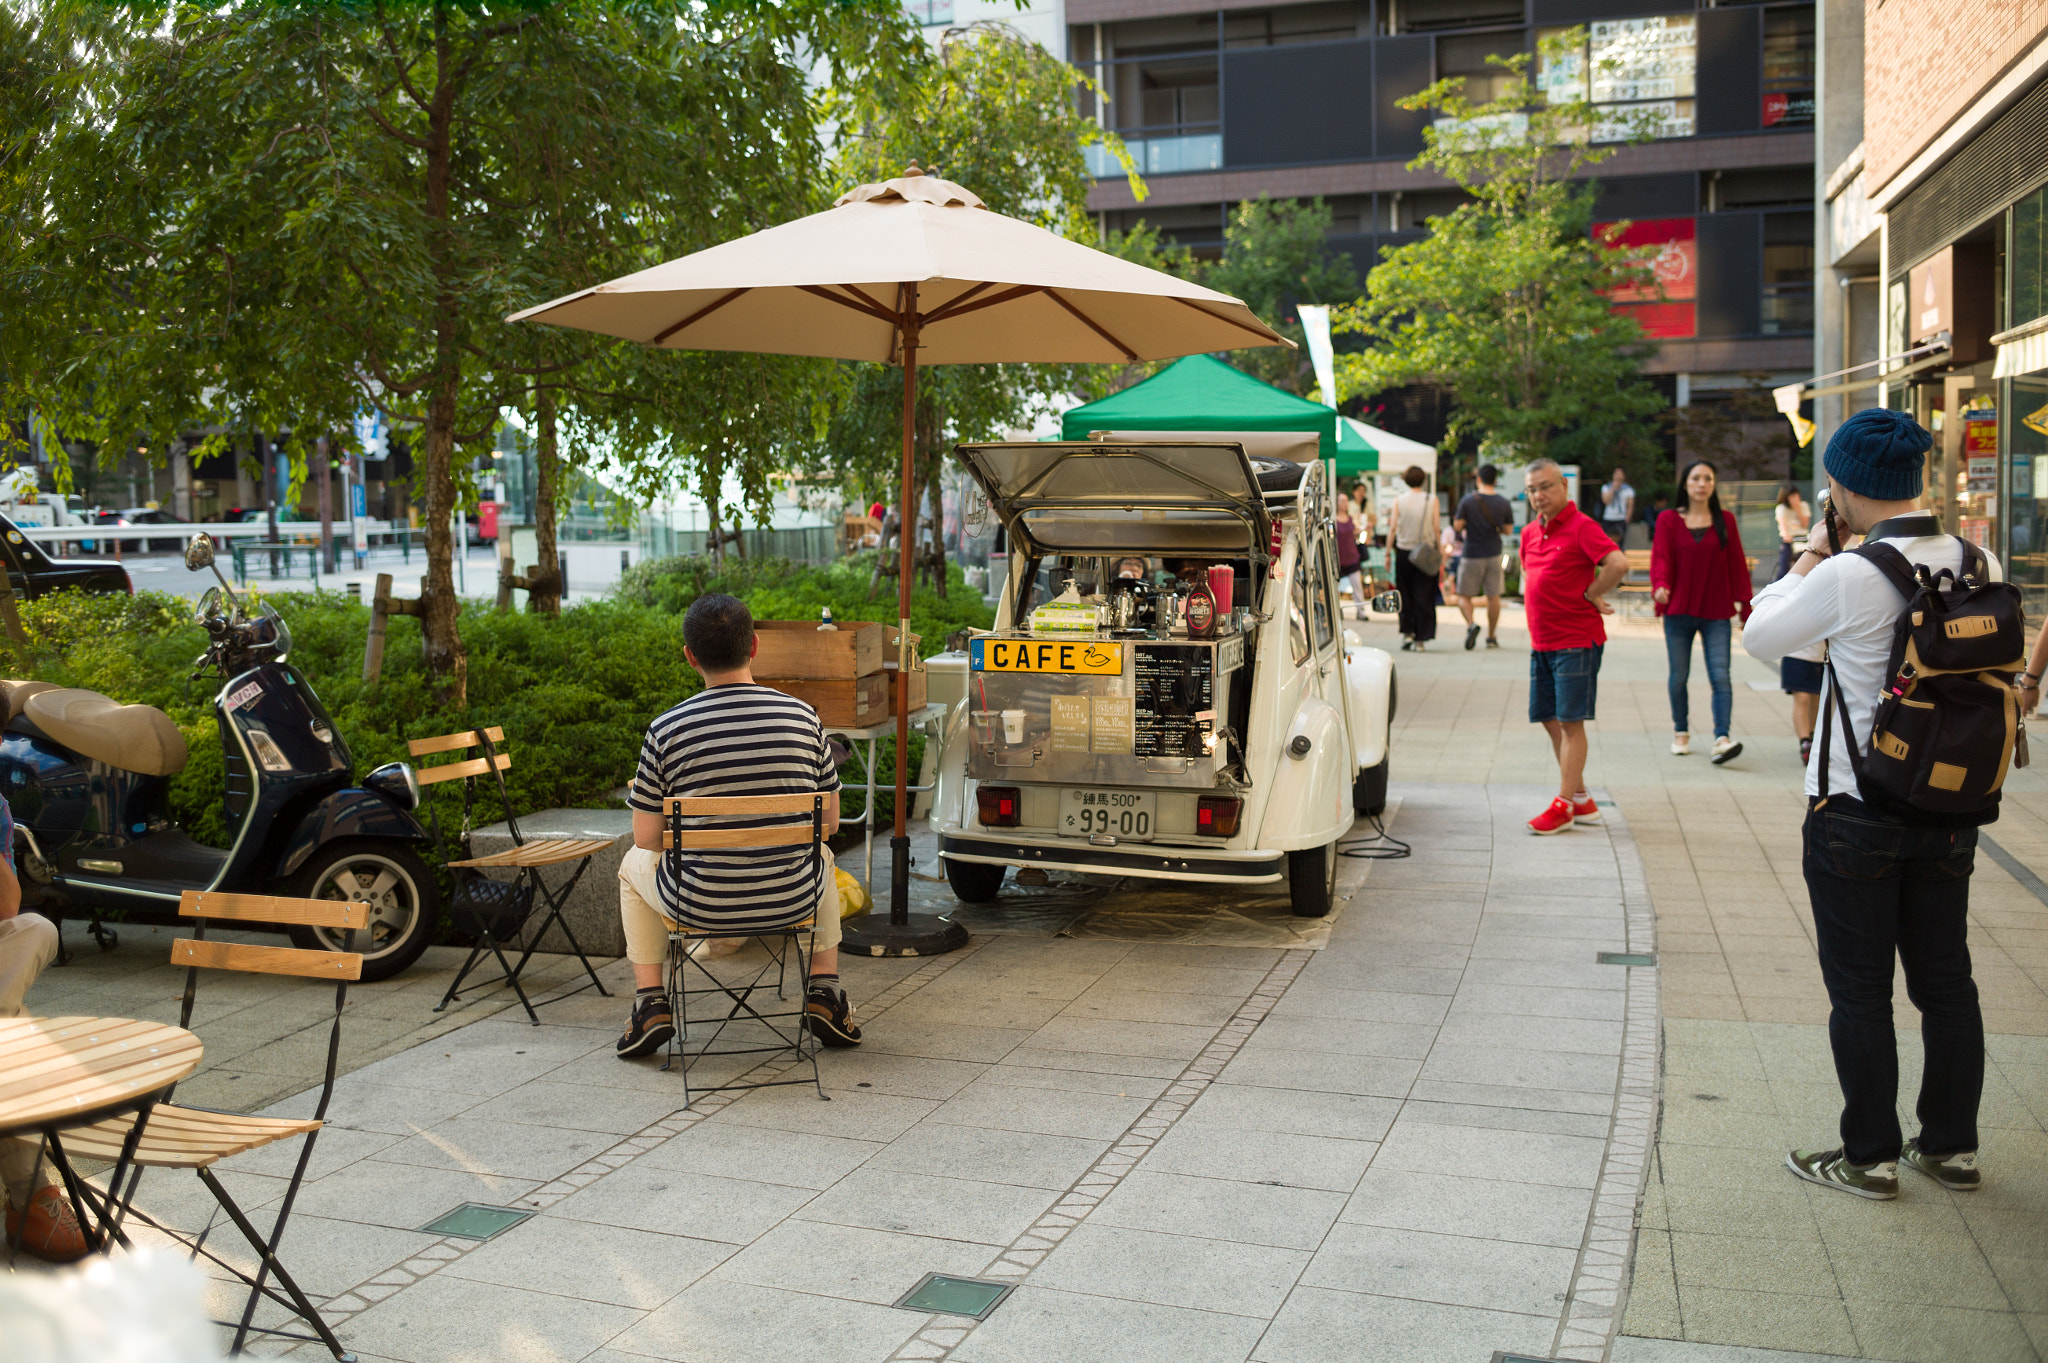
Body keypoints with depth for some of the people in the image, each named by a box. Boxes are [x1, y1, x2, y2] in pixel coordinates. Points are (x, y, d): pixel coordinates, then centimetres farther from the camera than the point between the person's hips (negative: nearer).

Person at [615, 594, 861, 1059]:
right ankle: (824, 993, 30)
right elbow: (829, 822, 4)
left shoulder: (666, 730, -12)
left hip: (699, 905, -1)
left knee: (635, 865, 31)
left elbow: (647, 838, -4)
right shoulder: (802, 716, -6)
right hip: (791, 899, 2)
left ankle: (651, 1002, 23)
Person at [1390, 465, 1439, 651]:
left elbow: (1393, 529, -3)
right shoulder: (1432, 500, -2)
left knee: (1405, 595, 13)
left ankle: (1407, 632, 5)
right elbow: (1436, 528, -3)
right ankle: (1420, 639, 2)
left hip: (1404, 552, 0)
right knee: (1424, 597, 3)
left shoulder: (1399, 500, -1)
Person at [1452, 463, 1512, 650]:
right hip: (1494, 554, 2)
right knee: (1493, 596, 10)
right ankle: (1492, 636, 14)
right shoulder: (1504, 503, -2)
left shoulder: (1468, 500, -10)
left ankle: (1471, 624, -20)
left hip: (1472, 554, -2)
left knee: (1464, 596, 6)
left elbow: (1458, 525, -8)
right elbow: (1507, 529, 7)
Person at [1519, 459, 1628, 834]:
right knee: (1550, 720, 12)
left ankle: (1564, 805, 1)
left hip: (1577, 641, -9)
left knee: (1570, 722, -4)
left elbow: (1619, 565, -26)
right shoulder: (1530, 533, 13)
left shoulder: (1580, 526, -12)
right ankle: (1581, 800, 22)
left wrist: (1589, 596, -14)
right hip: (1541, 643, 9)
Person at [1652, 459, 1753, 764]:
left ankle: (1722, 739, -17)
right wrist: (1660, 586, -27)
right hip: (1679, 612, 0)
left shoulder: (1725, 521, 7)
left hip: (1717, 614, 0)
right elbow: (1661, 558, -6)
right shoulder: (1668, 520, 3)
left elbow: (1737, 564, 8)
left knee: (1720, 675, -11)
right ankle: (1681, 733, 24)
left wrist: (1745, 606, 5)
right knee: (1679, 676, 6)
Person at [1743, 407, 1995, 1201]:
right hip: (1950, 808, 6)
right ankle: (1951, 1146, 26)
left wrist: (1811, 553, 7)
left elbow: (1761, 636, -4)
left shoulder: (1849, 577, -19)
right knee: (1945, 981, 15)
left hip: (1856, 814, -6)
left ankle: (1871, 1156, 14)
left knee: (1859, 991, 5)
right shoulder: (1980, 565, -1)